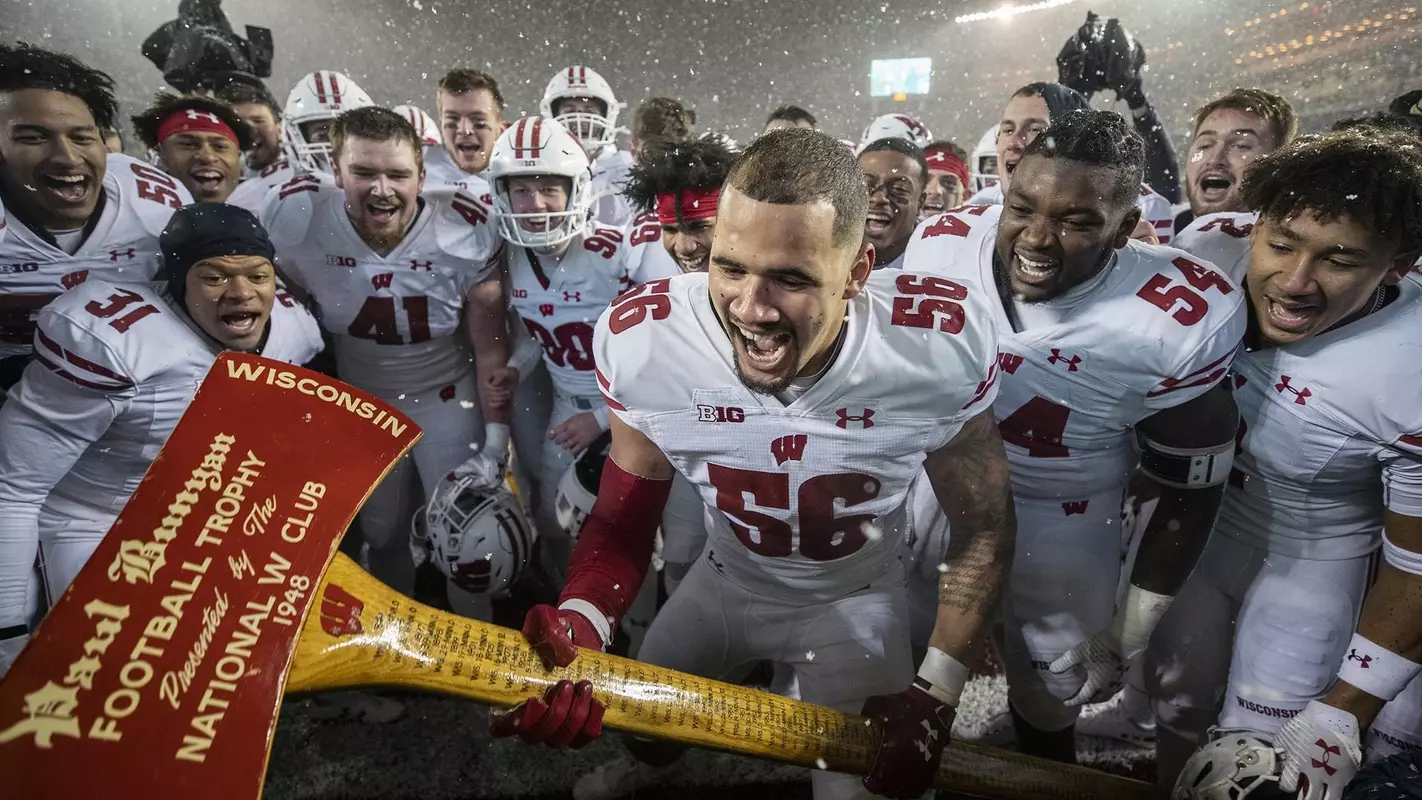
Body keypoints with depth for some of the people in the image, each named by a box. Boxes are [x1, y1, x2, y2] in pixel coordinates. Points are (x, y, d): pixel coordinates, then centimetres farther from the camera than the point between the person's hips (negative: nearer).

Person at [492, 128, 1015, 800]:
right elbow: (623, 514, -14)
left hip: (853, 599, -1)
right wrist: (580, 622, -33)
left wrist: (935, 692, -18)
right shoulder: (643, 341, -29)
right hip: (724, 580, 2)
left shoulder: (940, 346, -31)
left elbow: (984, 528, -14)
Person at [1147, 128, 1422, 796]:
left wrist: (1338, 721, -13)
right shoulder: (1207, 249, -24)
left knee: (1256, 746, 5)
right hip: (1187, 512, 3)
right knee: (1176, 693, 18)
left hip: (1310, 552, -3)